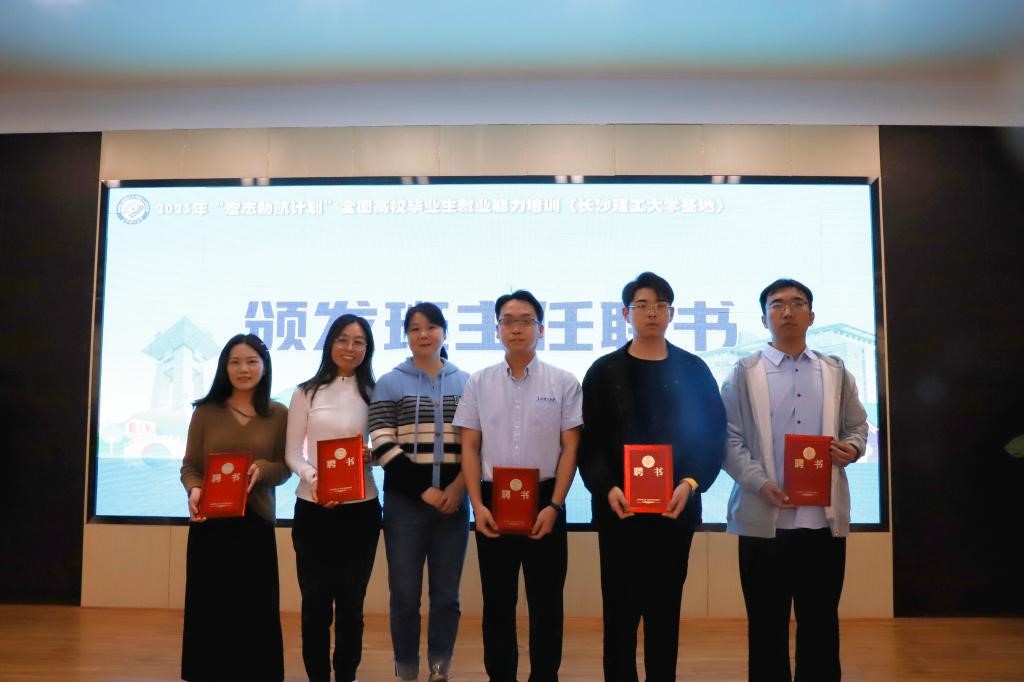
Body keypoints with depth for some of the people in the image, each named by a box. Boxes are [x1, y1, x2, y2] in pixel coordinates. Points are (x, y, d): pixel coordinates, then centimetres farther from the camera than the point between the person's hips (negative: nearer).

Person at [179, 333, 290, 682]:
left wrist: (261, 469, -18)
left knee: (254, 610, 4)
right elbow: (189, 465, 4)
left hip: (256, 522, 0)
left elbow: (285, 467, 3)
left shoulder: (279, 414, 3)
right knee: (209, 608, 6)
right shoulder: (206, 411, 3)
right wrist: (193, 490, -17)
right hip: (209, 522, 0)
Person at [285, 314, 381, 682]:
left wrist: (373, 456, -13)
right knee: (316, 602, 4)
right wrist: (313, 479, -17)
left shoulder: (374, 393, 6)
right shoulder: (307, 392, 3)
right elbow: (292, 452, 1)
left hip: (361, 508, 1)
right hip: (313, 508, -1)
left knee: (351, 602, 9)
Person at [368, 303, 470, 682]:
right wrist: (423, 490, -11)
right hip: (405, 502, -1)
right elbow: (383, 447, -4)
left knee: (446, 595, 7)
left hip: (453, 502, 1)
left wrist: (459, 486, -9)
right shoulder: (390, 384, 5)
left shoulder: (466, 383, 10)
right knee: (404, 595, 3)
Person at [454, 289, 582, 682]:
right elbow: (469, 448, 3)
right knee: (497, 601, 11)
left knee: (546, 601, 7)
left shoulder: (564, 382, -1)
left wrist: (554, 505, -10)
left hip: (544, 500, -1)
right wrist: (477, 505, -6)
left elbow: (570, 448, -2)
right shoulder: (479, 383, 4)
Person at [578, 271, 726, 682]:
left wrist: (691, 483, -13)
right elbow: (589, 442, 1)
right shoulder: (604, 372, 5)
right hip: (618, 507, 0)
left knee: (665, 609, 8)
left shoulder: (693, 371, 7)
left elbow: (713, 437, 3)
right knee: (620, 610, 4)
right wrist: (606, 488, -15)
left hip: (675, 506, 1)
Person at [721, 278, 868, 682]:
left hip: (825, 518, 2)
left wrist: (853, 447, -9)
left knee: (820, 623, 10)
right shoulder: (744, 372, 4)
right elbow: (728, 438, -2)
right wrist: (759, 482, -16)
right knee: (766, 625, 7)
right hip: (764, 518, -2)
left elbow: (857, 425, 15)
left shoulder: (836, 371, 13)